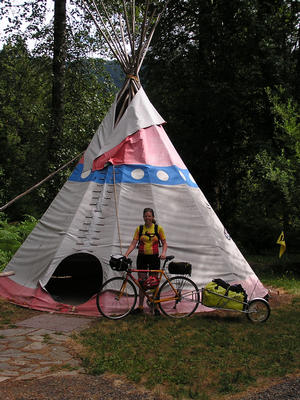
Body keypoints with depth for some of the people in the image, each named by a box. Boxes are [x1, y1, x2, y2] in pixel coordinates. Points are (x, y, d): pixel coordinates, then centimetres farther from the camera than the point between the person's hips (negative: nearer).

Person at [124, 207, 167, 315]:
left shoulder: (158, 228, 0)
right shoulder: (139, 229, 3)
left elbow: (164, 243, 2)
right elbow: (133, 243, -3)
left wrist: (163, 253, -17)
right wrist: (126, 254, -16)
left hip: (154, 258, -1)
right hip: (142, 257, 1)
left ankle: (156, 307, 14)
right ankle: (140, 307, 15)